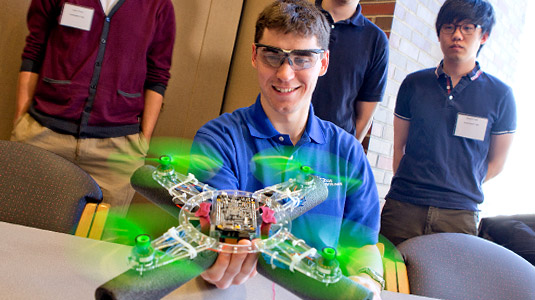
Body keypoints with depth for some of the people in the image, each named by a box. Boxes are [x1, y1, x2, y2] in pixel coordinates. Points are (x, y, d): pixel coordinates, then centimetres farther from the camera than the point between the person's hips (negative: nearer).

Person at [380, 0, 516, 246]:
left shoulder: (500, 95, 2)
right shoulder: (413, 84, 6)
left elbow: (496, 162, 8)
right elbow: (399, 146, 10)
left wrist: (459, 190, 2)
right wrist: (408, 186, 1)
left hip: (459, 215, -1)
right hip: (402, 208, 1)